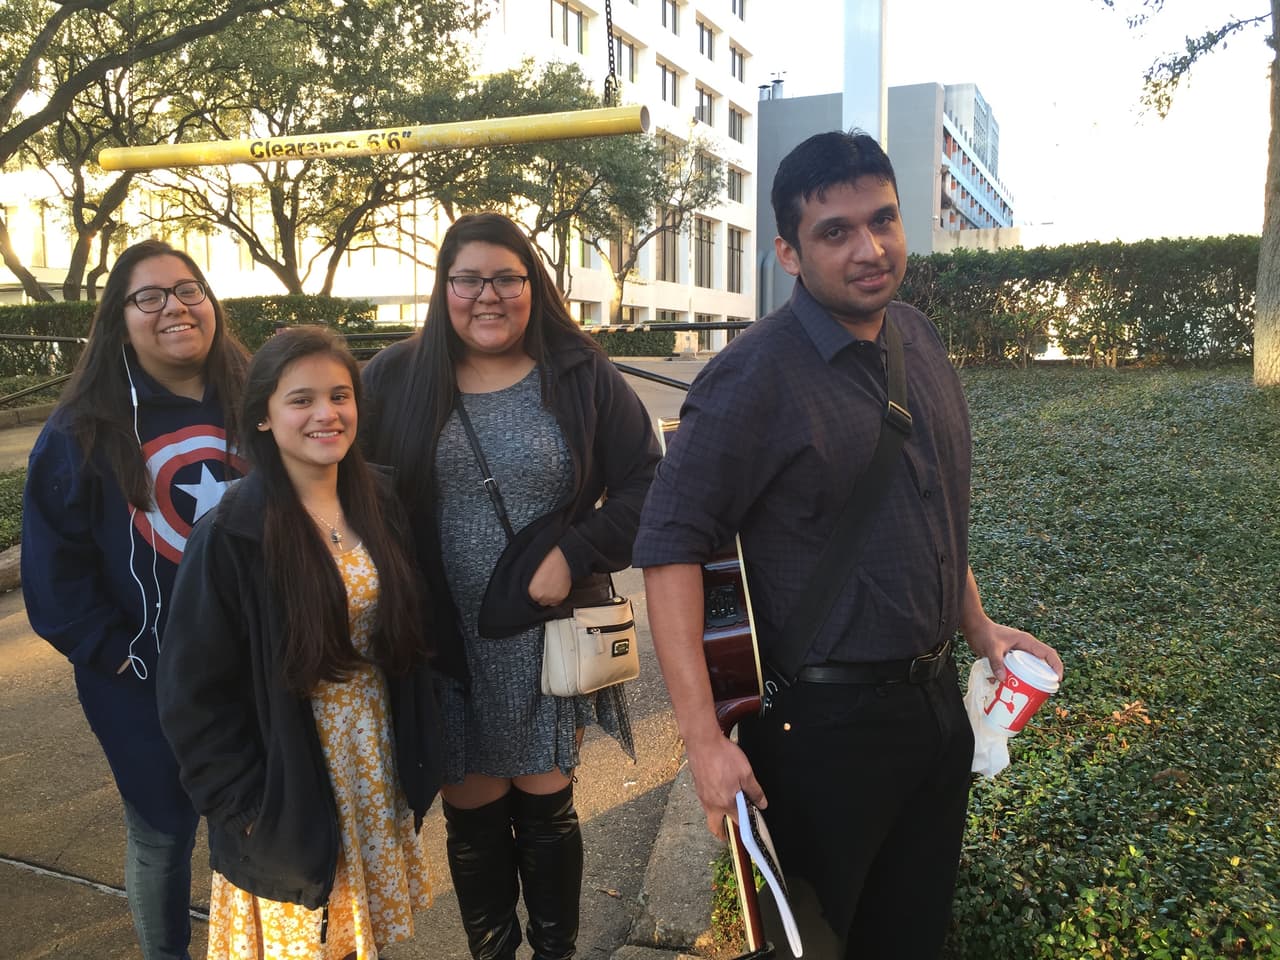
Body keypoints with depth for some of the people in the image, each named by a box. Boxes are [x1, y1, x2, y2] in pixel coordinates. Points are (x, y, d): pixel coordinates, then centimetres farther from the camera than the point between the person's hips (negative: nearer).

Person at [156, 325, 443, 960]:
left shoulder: (378, 508, -2)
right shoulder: (232, 536, -18)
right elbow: (196, 693, -13)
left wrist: (417, 761, 4)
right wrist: (246, 806, -12)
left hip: (380, 771, 5)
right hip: (291, 789, -4)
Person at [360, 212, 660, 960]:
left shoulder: (583, 377, -3)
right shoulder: (394, 380, 0)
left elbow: (644, 486, -2)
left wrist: (575, 556, -14)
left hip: (547, 635, -1)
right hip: (443, 640, 1)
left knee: (547, 803, 12)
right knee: (472, 812, 13)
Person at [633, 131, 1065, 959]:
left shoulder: (921, 341, 4)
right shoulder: (756, 376, -19)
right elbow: (670, 546, -22)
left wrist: (978, 625, 14)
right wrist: (706, 741, -26)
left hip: (937, 700, 7)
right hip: (824, 724, -7)